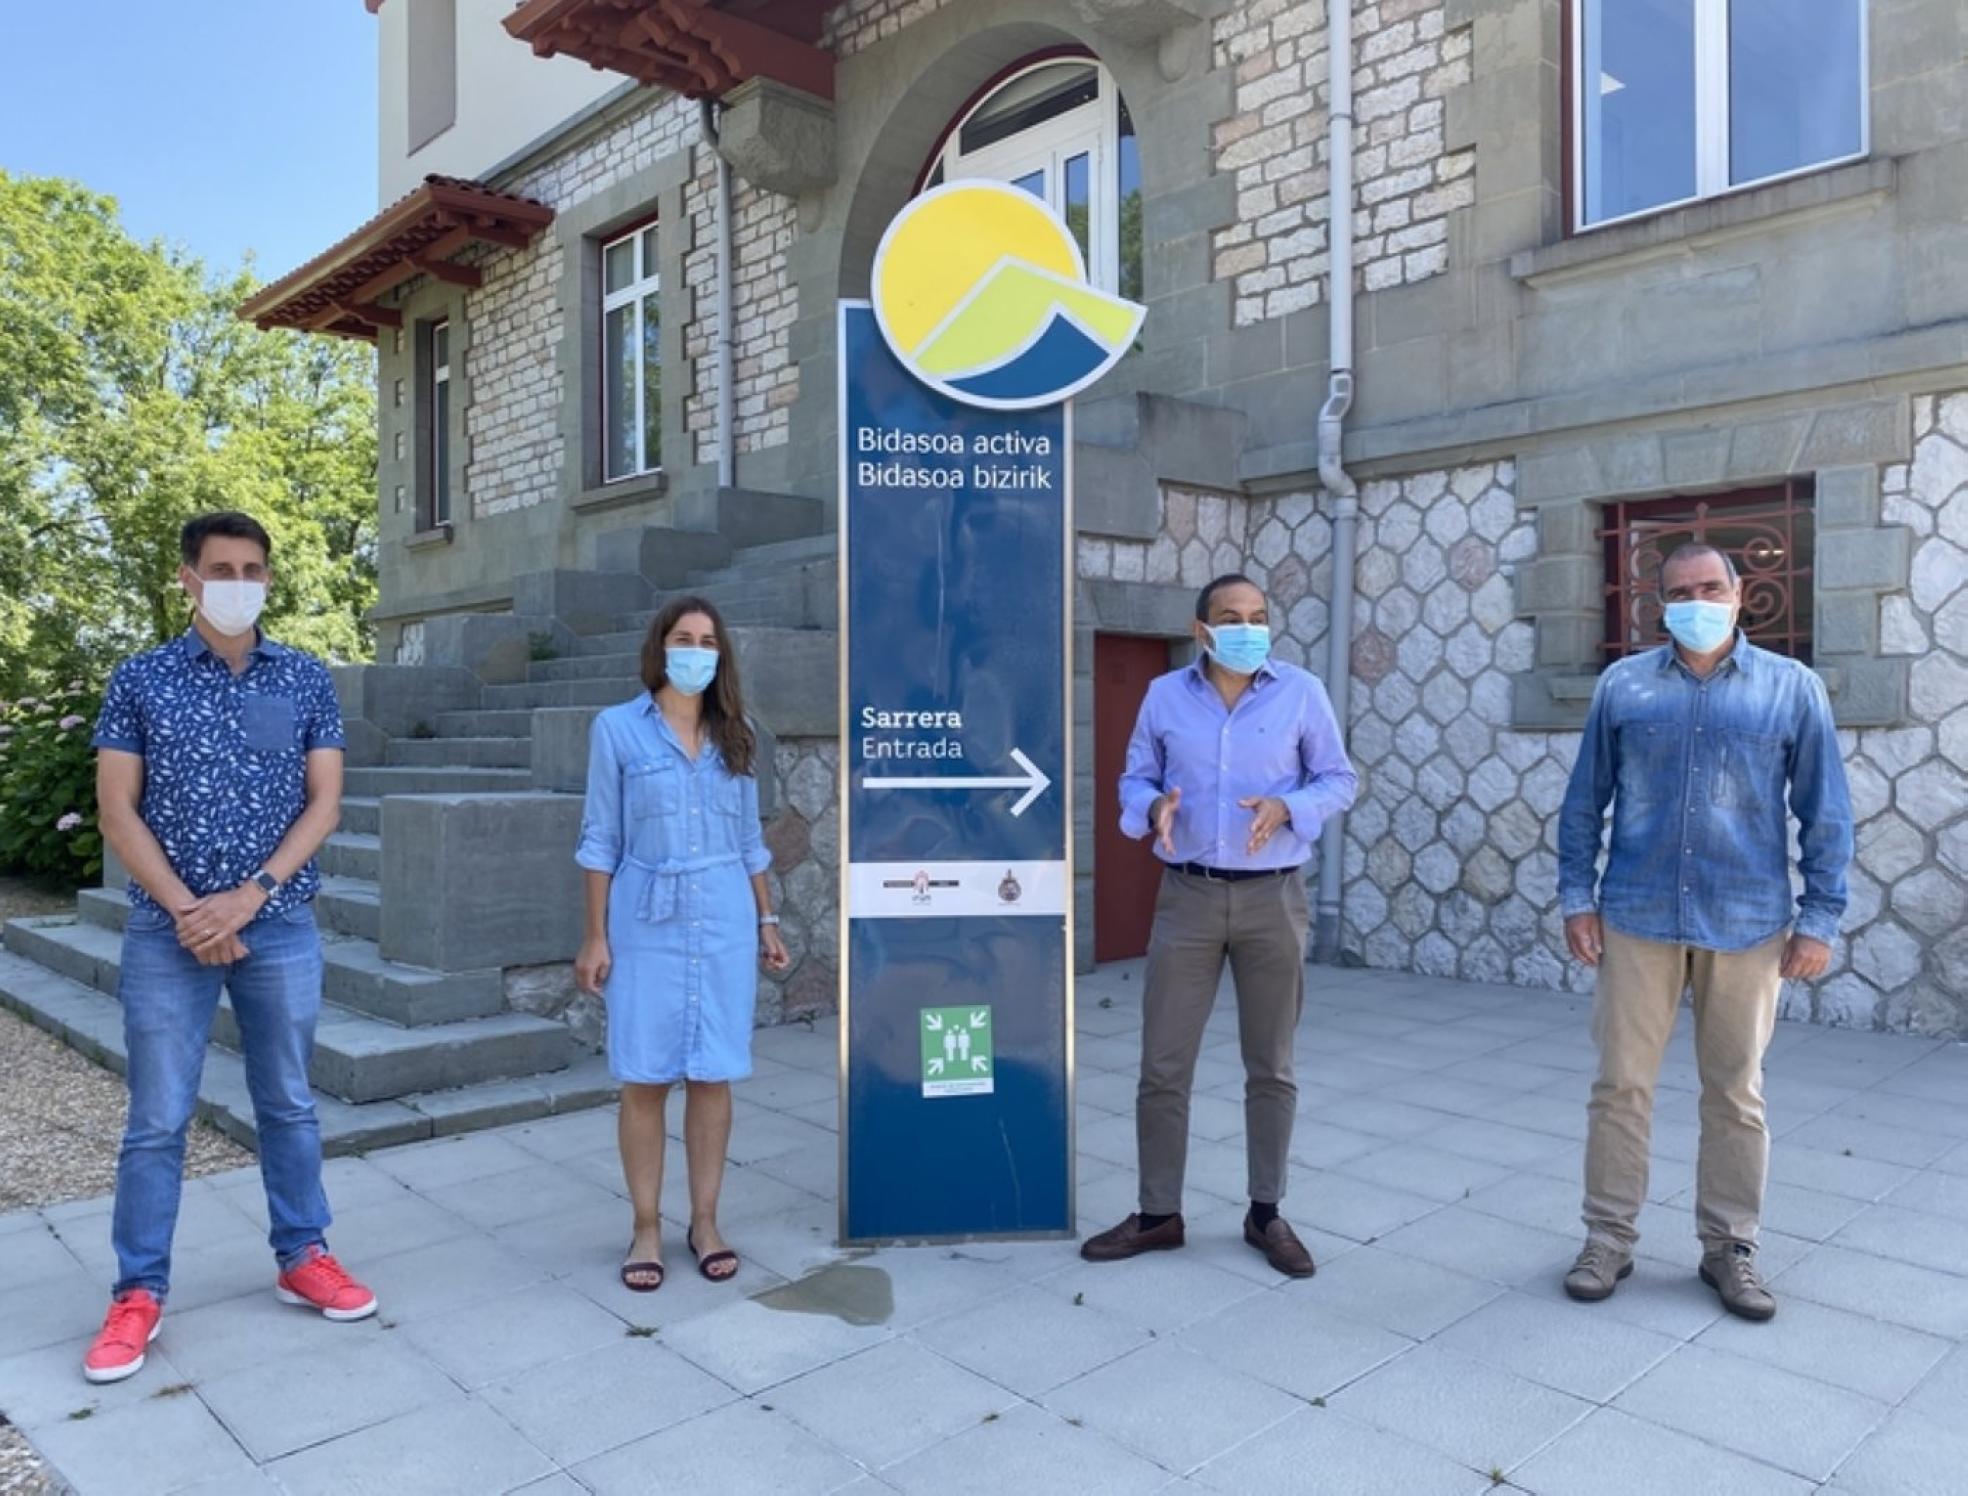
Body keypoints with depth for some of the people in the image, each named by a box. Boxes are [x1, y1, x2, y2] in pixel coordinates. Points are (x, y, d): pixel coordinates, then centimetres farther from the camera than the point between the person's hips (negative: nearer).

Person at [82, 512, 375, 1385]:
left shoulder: (306, 680, 3)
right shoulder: (140, 680, 1)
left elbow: (324, 802, -1)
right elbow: (116, 809, -2)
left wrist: (247, 896, -12)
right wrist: (186, 909, -12)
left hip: (281, 928, 1)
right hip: (169, 931, -1)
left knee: (289, 1106, 12)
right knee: (157, 1120, 5)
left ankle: (302, 1259, 26)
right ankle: (138, 1293, 20)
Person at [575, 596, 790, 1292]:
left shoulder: (737, 736, 8)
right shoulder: (617, 729, -1)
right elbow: (601, 840, -1)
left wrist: (767, 921, 10)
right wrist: (596, 936, -3)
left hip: (725, 921, 3)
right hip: (647, 922, -2)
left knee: (712, 1076, 6)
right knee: (645, 1079, 2)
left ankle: (705, 1222, 19)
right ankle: (646, 1228, 16)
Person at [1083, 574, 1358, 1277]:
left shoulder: (1302, 692, 0)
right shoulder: (1165, 695, 4)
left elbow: (1339, 780, 3)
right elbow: (1134, 778, 8)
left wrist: (1286, 807, -17)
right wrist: (1154, 808, -15)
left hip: (1273, 897, -1)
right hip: (1188, 896, 1)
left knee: (1270, 1067, 9)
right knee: (1162, 1065, 4)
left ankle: (1266, 1213, 24)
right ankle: (1158, 1213, 19)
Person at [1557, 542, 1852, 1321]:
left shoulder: (1793, 687, 1)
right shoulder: (1622, 684, 2)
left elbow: (1825, 814, 2)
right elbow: (1584, 801, 5)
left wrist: (1819, 918, -2)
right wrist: (1576, 896, 0)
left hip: (1748, 923, 0)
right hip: (1636, 917, 0)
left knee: (1736, 1093, 11)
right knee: (1620, 1085, 6)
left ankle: (1730, 1246, 25)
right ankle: (1608, 1237, 18)